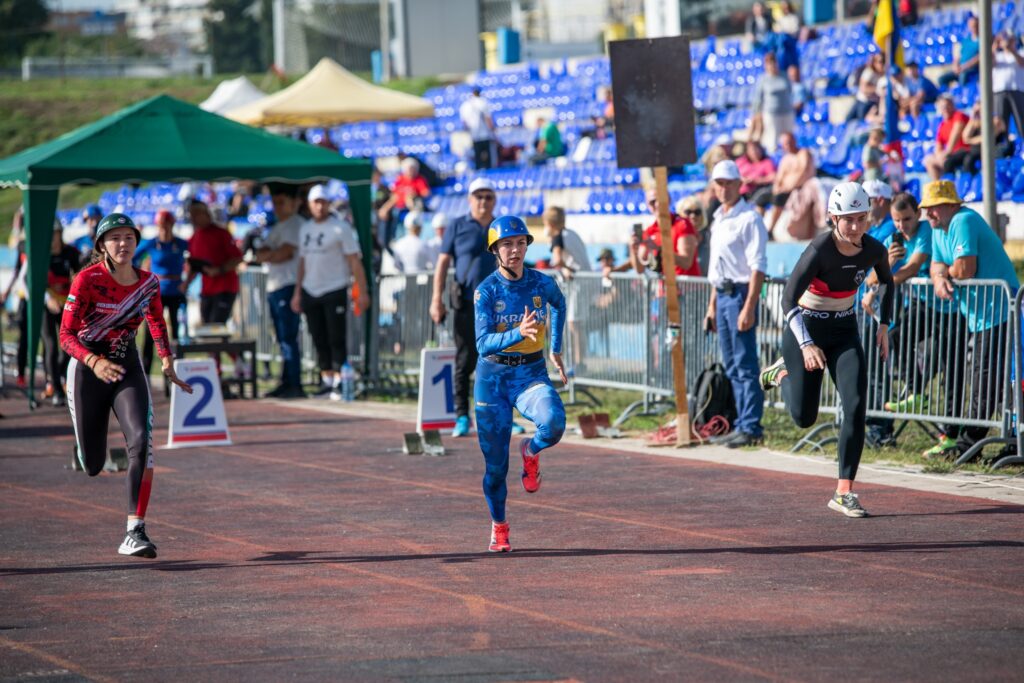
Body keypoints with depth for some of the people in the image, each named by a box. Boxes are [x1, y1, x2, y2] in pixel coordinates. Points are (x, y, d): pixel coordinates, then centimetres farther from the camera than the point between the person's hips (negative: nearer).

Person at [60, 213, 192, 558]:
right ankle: (84, 440, 45)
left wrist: (167, 362, 2)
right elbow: (67, 335, -22)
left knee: (141, 441, -22)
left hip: (128, 368, 3)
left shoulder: (148, 283, -4)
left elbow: (157, 322, 16)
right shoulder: (87, 280, -18)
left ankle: (135, 532, -22)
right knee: (92, 466, 4)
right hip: (87, 370, -3)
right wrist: (95, 362, -39)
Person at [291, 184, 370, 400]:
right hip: (310, 292, 6)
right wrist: (297, 292, 16)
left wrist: (362, 292, -15)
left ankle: (339, 382, -4)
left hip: (334, 291, -6)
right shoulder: (305, 229, 14)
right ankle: (326, 381, 14)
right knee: (319, 340, 8)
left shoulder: (340, 228, -6)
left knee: (337, 339, -7)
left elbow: (355, 261, -9)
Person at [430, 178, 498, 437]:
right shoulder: (458, 227, 4)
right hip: (467, 304, -2)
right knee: (465, 360, -2)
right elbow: (443, 262, 3)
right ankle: (461, 417, 3)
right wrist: (437, 299, -6)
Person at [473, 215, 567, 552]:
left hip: (531, 374, 1)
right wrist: (518, 333, -39)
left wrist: (556, 349, 24)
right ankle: (499, 526, 27)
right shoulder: (486, 291, -12)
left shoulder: (543, 284, -4)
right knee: (495, 461, 3)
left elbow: (558, 303, 22)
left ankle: (531, 451, 5)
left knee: (554, 423, -31)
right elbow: (483, 344, -22)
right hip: (493, 376, -1)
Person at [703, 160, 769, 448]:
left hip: (740, 294, -9)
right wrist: (712, 306, 21)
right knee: (732, 367, 11)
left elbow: (758, 267, -16)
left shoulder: (749, 219, -11)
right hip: (722, 294, 9)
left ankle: (751, 427, -8)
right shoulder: (718, 220, 16)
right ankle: (742, 424, 16)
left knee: (746, 365, -9)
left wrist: (749, 307, -22)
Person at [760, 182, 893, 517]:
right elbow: (788, 300, -26)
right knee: (804, 416, 3)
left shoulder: (874, 249, -10)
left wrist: (884, 325, 9)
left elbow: (887, 282, 14)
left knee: (856, 407, -12)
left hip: (845, 330, 4)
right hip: (806, 328, -4)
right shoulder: (819, 250, -26)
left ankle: (844, 493, -7)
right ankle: (783, 373, 37)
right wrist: (806, 345, -35)